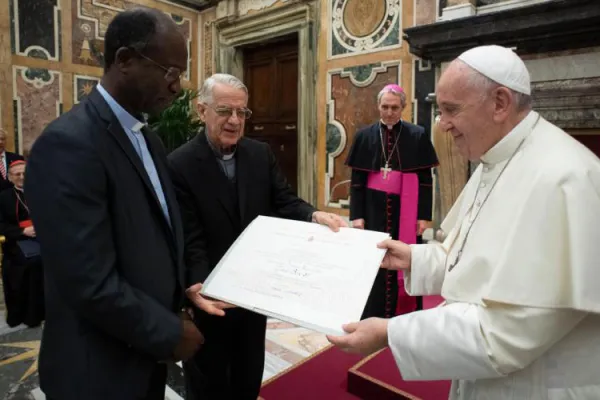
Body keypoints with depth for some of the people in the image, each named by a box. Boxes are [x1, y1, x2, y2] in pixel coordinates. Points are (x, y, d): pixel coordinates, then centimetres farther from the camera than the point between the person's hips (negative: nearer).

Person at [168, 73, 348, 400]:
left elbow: (284, 201, -5)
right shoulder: (179, 165, -16)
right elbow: (190, 238, -19)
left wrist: (314, 215, -26)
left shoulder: (261, 154, 0)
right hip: (210, 297, -4)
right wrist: (197, 285, -34)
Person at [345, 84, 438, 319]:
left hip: (406, 210, 0)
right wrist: (356, 215, -3)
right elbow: (356, 180, 4)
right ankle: (372, 317, 19)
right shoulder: (365, 136, 5)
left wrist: (424, 215, -4)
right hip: (374, 209, 1)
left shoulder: (418, 136, 2)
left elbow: (426, 179, 2)